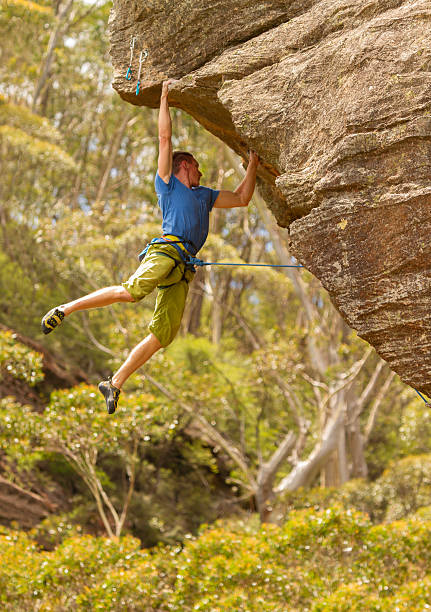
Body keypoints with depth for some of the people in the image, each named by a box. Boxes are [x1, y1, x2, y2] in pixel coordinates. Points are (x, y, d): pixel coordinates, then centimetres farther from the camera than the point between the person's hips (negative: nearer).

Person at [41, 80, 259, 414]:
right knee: (131, 291, -34)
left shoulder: (204, 195, 34)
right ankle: (66, 309, -22)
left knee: (163, 335, -7)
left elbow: (241, 199, 39)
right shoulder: (168, 183, 15)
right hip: (166, 250, -6)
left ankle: (115, 383, -4)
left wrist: (252, 166, 36)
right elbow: (165, 138, 10)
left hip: (184, 267, 6)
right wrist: (164, 98, 13)